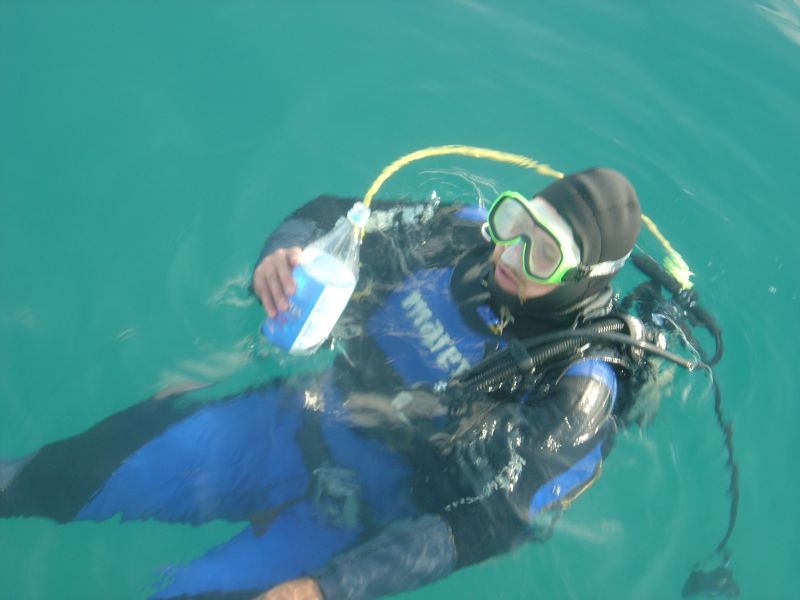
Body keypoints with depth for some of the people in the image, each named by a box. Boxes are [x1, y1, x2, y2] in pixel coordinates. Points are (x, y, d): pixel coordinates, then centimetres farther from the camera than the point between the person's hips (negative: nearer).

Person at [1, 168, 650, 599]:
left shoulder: (580, 387, -19)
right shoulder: (467, 232, -7)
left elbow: (488, 522, -22)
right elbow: (332, 217, 2)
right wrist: (284, 249, -22)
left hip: (368, 503, -3)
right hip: (303, 418, 4)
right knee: (97, 467, -6)